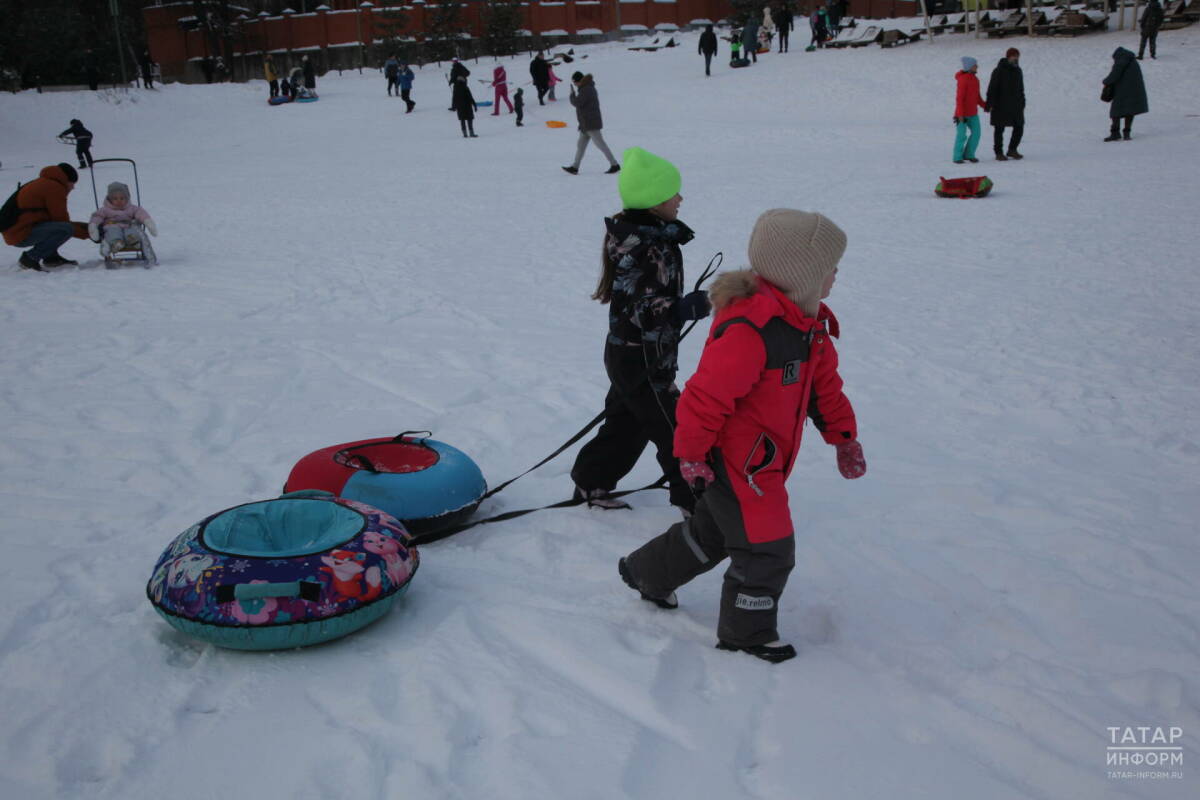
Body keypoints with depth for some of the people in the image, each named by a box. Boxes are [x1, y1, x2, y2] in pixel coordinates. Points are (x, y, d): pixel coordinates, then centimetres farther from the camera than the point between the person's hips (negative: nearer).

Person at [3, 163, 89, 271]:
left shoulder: (43, 183, 22)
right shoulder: (54, 187, -11)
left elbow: (57, 218, 23)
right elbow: (61, 220, -11)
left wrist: (83, 226, 16)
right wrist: (86, 232, -1)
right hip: (21, 235, -11)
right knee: (67, 229, -23)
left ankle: (51, 257, 12)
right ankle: (30, 258, -13)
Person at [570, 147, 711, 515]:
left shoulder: (630, 234, 5)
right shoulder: (651, 250, -27)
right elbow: (650, 314, -29)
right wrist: (693, 307, -17)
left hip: (624, 353, 10)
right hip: (644, 362, -10)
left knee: (625, 423, 23)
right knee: (676, 429, 2)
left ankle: (591, 482, 35)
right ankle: (697, 500, 15)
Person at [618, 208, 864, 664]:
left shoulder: (808, 322, 3)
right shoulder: (750, 328, -30)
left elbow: (823, 383, 14)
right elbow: (706, 395, -26)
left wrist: (844, 437, 13)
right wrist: (690, 454, -17)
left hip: (763, 459, 10)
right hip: (735, 461, -10)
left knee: (712, 530, 26)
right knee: (768, 549, 1)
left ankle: (647, 574, 47)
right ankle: (746, 634, 23)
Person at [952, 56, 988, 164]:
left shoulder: (975, 79, 10)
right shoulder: (963, 79, -15)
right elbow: (960, 98, -18)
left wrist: (985, 106, 8)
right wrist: (960, 114, -20)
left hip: (973, 113, 8)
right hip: (963, 114, -8)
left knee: (976, 133, 3)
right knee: (961, 135, -3)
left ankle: (969, 154, 16)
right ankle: (958, 157, 9)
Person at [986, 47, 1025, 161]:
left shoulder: (1018, 70, 11)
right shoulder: (999, 71, -10)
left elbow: (1021, 88, 18)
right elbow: (992, 89, -13)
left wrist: (1022, 103, 16)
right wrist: (990, 104, -19)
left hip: (1016, 106, 6)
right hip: (1001, 106, -6)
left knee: (1019, 127, 4)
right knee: (999, 129, 1)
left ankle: (1012, 150, 18)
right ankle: (999, 153, 9)